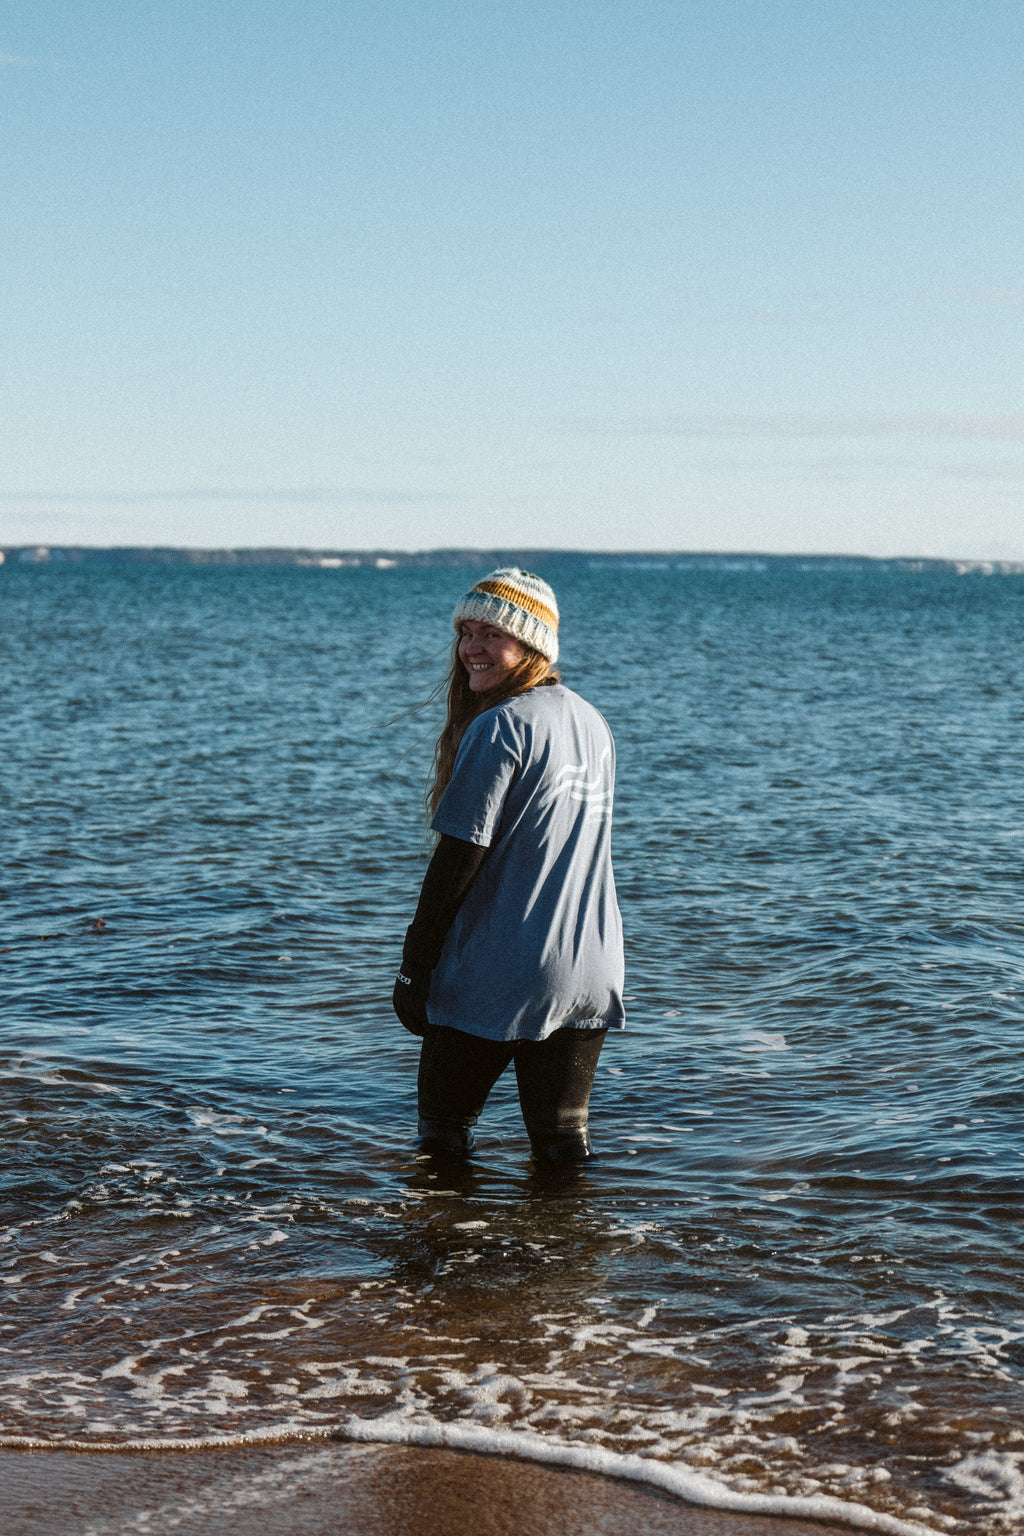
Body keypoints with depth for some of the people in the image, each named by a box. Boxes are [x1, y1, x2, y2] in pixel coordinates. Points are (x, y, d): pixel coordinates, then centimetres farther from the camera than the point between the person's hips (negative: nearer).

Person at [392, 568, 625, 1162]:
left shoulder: (500, 727, -14)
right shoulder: (594, 722, 11)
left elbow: (461, 855, -15)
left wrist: (415, 963, -9)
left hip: (498, 975, -7)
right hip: (592, 972, 7)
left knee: (443, 1134, 10)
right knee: (563, 1138, 12)